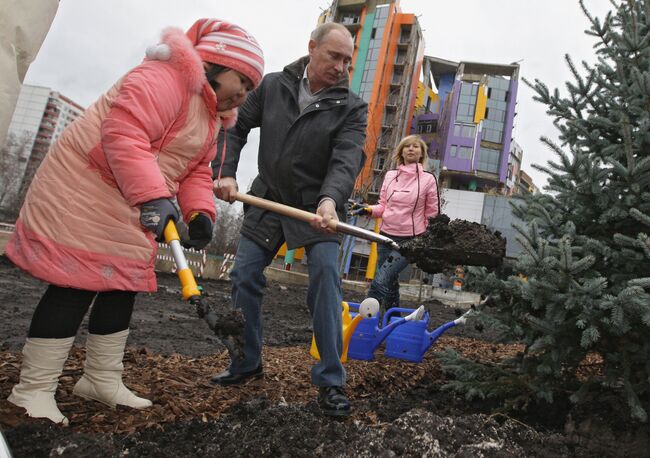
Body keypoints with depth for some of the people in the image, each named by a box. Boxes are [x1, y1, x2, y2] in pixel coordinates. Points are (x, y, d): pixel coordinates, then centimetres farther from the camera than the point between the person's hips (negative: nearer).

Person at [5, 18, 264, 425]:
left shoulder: (212, 117, 15)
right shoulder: (166, 77, -18)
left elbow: (197, 171, 13)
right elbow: (123, 131, -31)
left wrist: (200, 211, -5)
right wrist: (153, 195, -38)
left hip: (132, 206, 10)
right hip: (85, 188, -10)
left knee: (123, 285, 10)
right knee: (75, 284, -9)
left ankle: (103, 379, 23)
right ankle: (34, 388, 5)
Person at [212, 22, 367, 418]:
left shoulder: (352, 107, -7)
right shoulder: (273, 86, 1)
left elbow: (347, 159, -22)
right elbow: (237, 127, 8)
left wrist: (330, 199, -41)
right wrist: (226, 173, -6)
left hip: (318, 208, -3)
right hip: (268, 201, 3)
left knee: (326, 279, -17)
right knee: (244, 278, 5)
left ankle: (331, 380, -5)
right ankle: (247, 362, 25)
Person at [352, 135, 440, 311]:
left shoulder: (428, 179, -3)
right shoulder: (390, 175, 7)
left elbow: (433, 214, 2)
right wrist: (368, 210, -7)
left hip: (410, 240, -4)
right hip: (385, 236, 5)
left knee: (380, 282, -16)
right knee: (390, 283, 13)